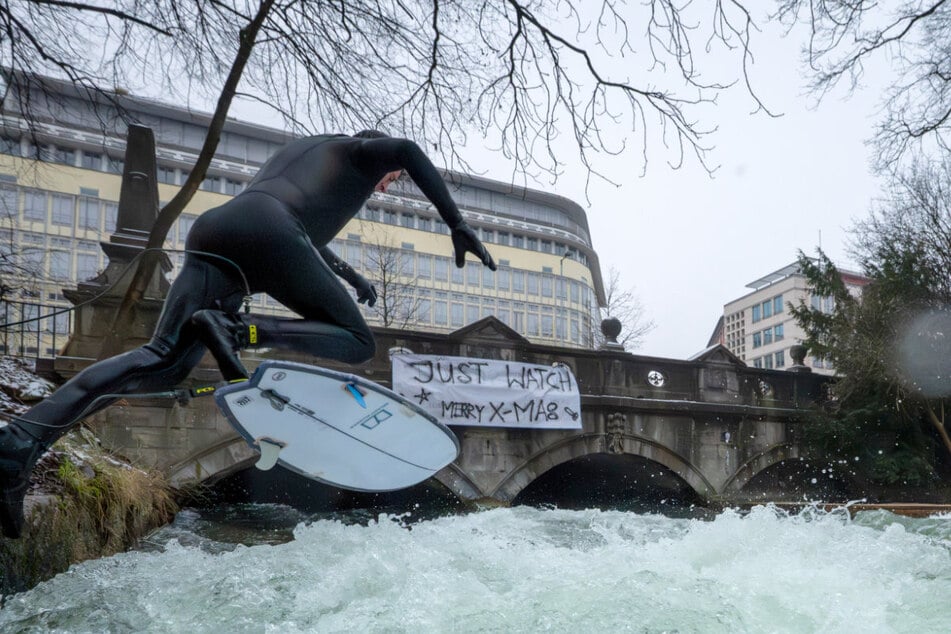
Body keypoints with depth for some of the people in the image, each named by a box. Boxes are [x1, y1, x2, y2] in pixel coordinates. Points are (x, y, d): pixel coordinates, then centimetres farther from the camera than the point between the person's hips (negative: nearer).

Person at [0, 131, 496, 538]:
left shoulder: (301, 148, 44)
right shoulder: (366, 150, 22)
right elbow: (408, 150, -2)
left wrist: (348, 273, 59)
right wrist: (458, 225, -3)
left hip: (213, 229, 8)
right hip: (265, 230, -7)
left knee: (165, 360, -1)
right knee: (357, 342, 1)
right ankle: (241, 330, -25)